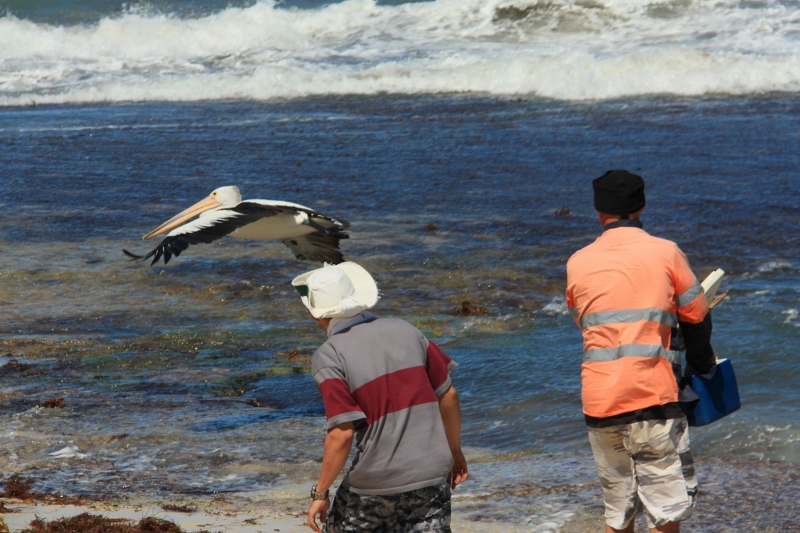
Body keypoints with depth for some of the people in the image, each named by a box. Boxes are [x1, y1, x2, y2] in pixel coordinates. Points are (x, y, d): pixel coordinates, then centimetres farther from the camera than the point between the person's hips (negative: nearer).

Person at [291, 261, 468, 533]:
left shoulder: (328, 357, -10)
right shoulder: (404, 330, 4)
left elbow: (341, 434, -16)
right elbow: (448, 396, 10)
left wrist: (320, 493, -6)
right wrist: (455, 452, 24)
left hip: (376, 483, -3)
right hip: (432, 476, 3)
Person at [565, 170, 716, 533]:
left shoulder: (578, 264, 8)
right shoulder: (665, 253, 0)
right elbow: (697, 317, 6)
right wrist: (701, 365, 23)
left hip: (598, 399, 4)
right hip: (654, 395, -4)